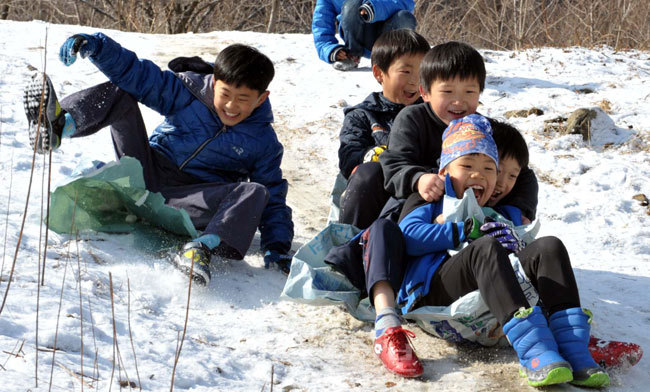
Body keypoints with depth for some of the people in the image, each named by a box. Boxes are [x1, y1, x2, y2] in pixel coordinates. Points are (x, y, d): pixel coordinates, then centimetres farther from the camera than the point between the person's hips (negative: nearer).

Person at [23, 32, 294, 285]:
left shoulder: (263, 142, -1)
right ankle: (59, 125, -42)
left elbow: (274, 198, 1)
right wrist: (93, 46, -21)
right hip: (147, 178, 2)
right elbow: (135, 72, -5)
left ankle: (202, 247, -52)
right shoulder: (188, 91, 0)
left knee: (256, 193, -28)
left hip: (187, 202, -2)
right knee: (120, 92, -12)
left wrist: (277, 245, -14)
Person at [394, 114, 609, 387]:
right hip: (431, 292, -4)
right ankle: (534, 353, -52)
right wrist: (466, 231, -6)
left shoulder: (495, 218, 36)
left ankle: (573, 352, -35)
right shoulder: (427, 203, 23)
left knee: (549, 247, -16)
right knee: (485, 248, -35)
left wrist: (514, 247, -3)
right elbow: (408, 236, 0)